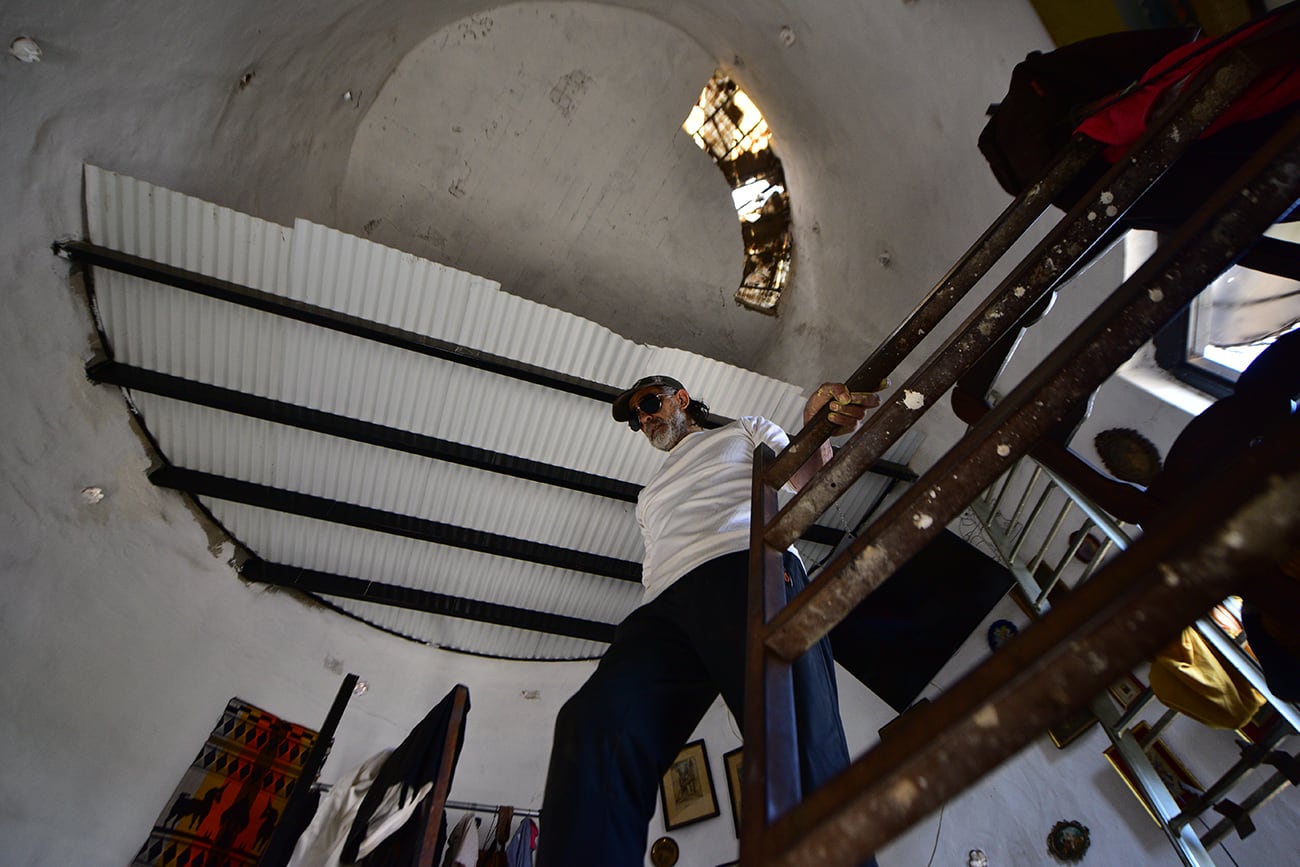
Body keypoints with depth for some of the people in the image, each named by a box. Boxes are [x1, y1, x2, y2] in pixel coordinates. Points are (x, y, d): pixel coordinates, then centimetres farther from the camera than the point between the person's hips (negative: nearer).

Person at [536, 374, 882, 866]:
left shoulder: (743, 431, 30)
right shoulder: (651, 497, 42)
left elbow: (809, 481, 16)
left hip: (747, 567, -3)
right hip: (664, 604, 4)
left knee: (798, 749, -26)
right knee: (593, 727, -24)